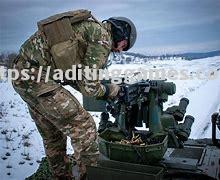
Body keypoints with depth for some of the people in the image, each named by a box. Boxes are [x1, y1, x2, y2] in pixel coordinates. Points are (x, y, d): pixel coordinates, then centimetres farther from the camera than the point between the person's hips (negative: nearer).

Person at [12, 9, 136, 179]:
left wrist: (100, 90, 18)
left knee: (53, 135, 19)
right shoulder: (103, 37, -8)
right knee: (83, 127, -3)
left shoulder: (90, 26, 20)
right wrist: (109, 90, 7)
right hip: (37, 76, -10)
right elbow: (89, 86, -12)